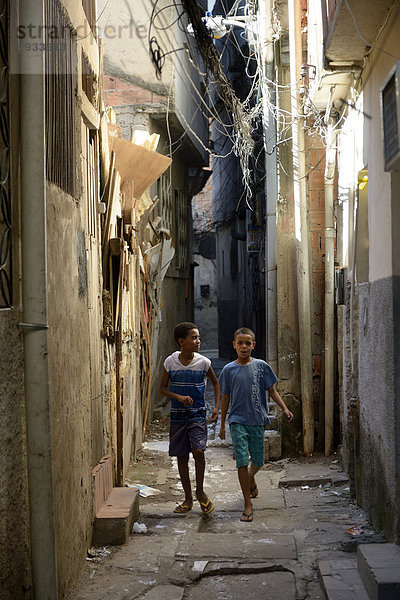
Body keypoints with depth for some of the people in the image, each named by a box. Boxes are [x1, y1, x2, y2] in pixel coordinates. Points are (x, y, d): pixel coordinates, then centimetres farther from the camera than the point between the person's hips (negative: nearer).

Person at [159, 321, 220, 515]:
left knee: (198, 450, -19)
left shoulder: (203, 362, -4)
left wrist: (216, 407, 4)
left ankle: (200, 491, 2)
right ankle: (188, 498, 19)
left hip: (197, 414, -1)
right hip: (178, 416, 2)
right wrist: (179, 397, -13)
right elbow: (162, 388, 5)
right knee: (181, 456, 6)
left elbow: (215, 383, 12)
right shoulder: (170, 362, -3)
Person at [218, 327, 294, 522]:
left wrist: (285, 409, -6)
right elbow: (226, 398, 7)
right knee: (242, 462, -9)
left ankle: (251, 479, 46)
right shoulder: (229, 370, 0)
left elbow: (272, 391, 8)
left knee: (258, 461, 10)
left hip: (257, 420, 2)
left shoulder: (261, 366, 1)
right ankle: (248, 504, -3)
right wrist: (222, 425, 10)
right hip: (237, 421, -1)